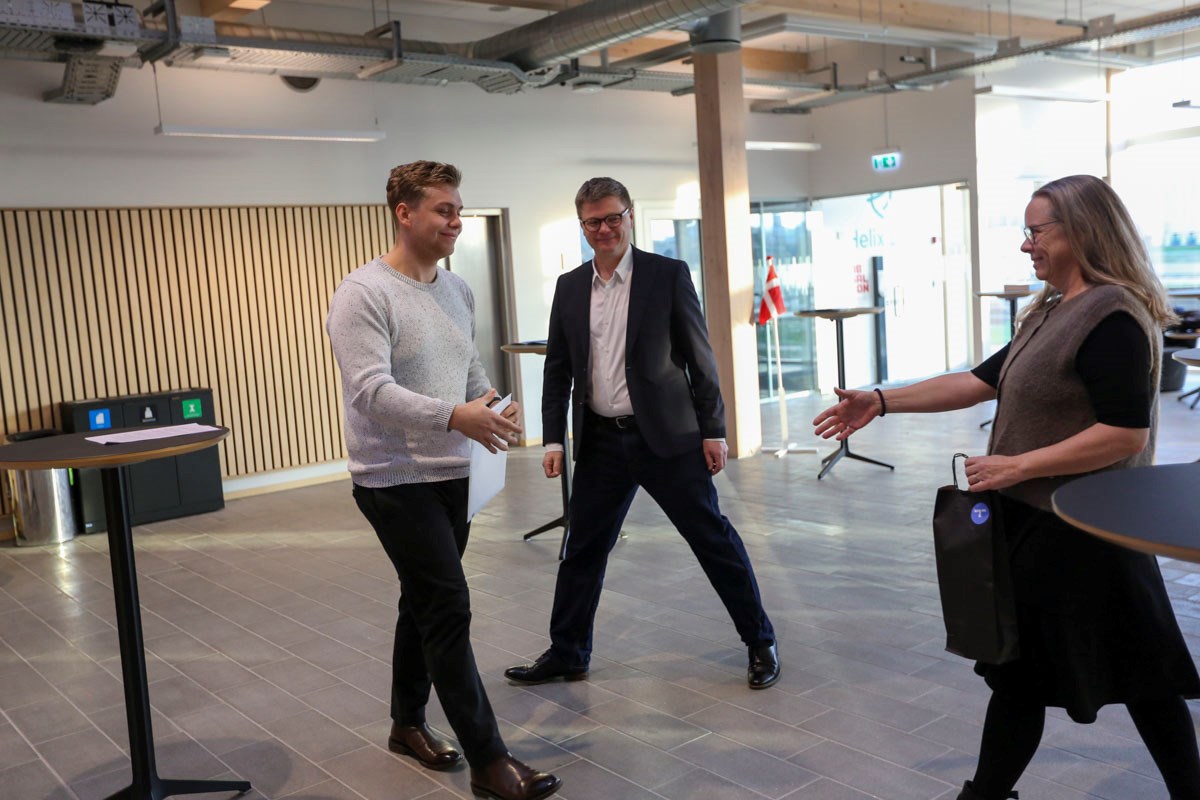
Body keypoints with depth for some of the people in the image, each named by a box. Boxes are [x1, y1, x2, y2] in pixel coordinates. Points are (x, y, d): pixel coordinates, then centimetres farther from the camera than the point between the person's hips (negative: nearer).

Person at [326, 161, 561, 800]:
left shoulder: (457, 290, 10)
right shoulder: (364, 293, -15)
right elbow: (371, 392, -24)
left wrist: (492, 407, -5)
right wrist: (456, 417, -35)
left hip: (450, 475, 8)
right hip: (396, 480, -8)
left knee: (425, 603, 17)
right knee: (449, 609, -8)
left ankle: (408, 723, 35)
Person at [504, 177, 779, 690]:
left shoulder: (668, 275, -4)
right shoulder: (569, 287, 7)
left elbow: (699, 358, -3)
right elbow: (557, 369, 10)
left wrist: (713, 430, -6)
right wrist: (554, 439, 3)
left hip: (667, 435, -3)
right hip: (600, 440, 4)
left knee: (713, 539, 3)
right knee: (583, 550, 11)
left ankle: (761, 643, 20)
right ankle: (567, 654, 27)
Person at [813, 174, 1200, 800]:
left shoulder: (1112, 318, -18)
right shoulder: (1052, 312, 11)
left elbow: (1126, 434, -23)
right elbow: (981, 380, 10)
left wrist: (1017, 466, -22)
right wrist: (881, 401, 4)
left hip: (1076, 531, -9)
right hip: (1035, 521, 9)